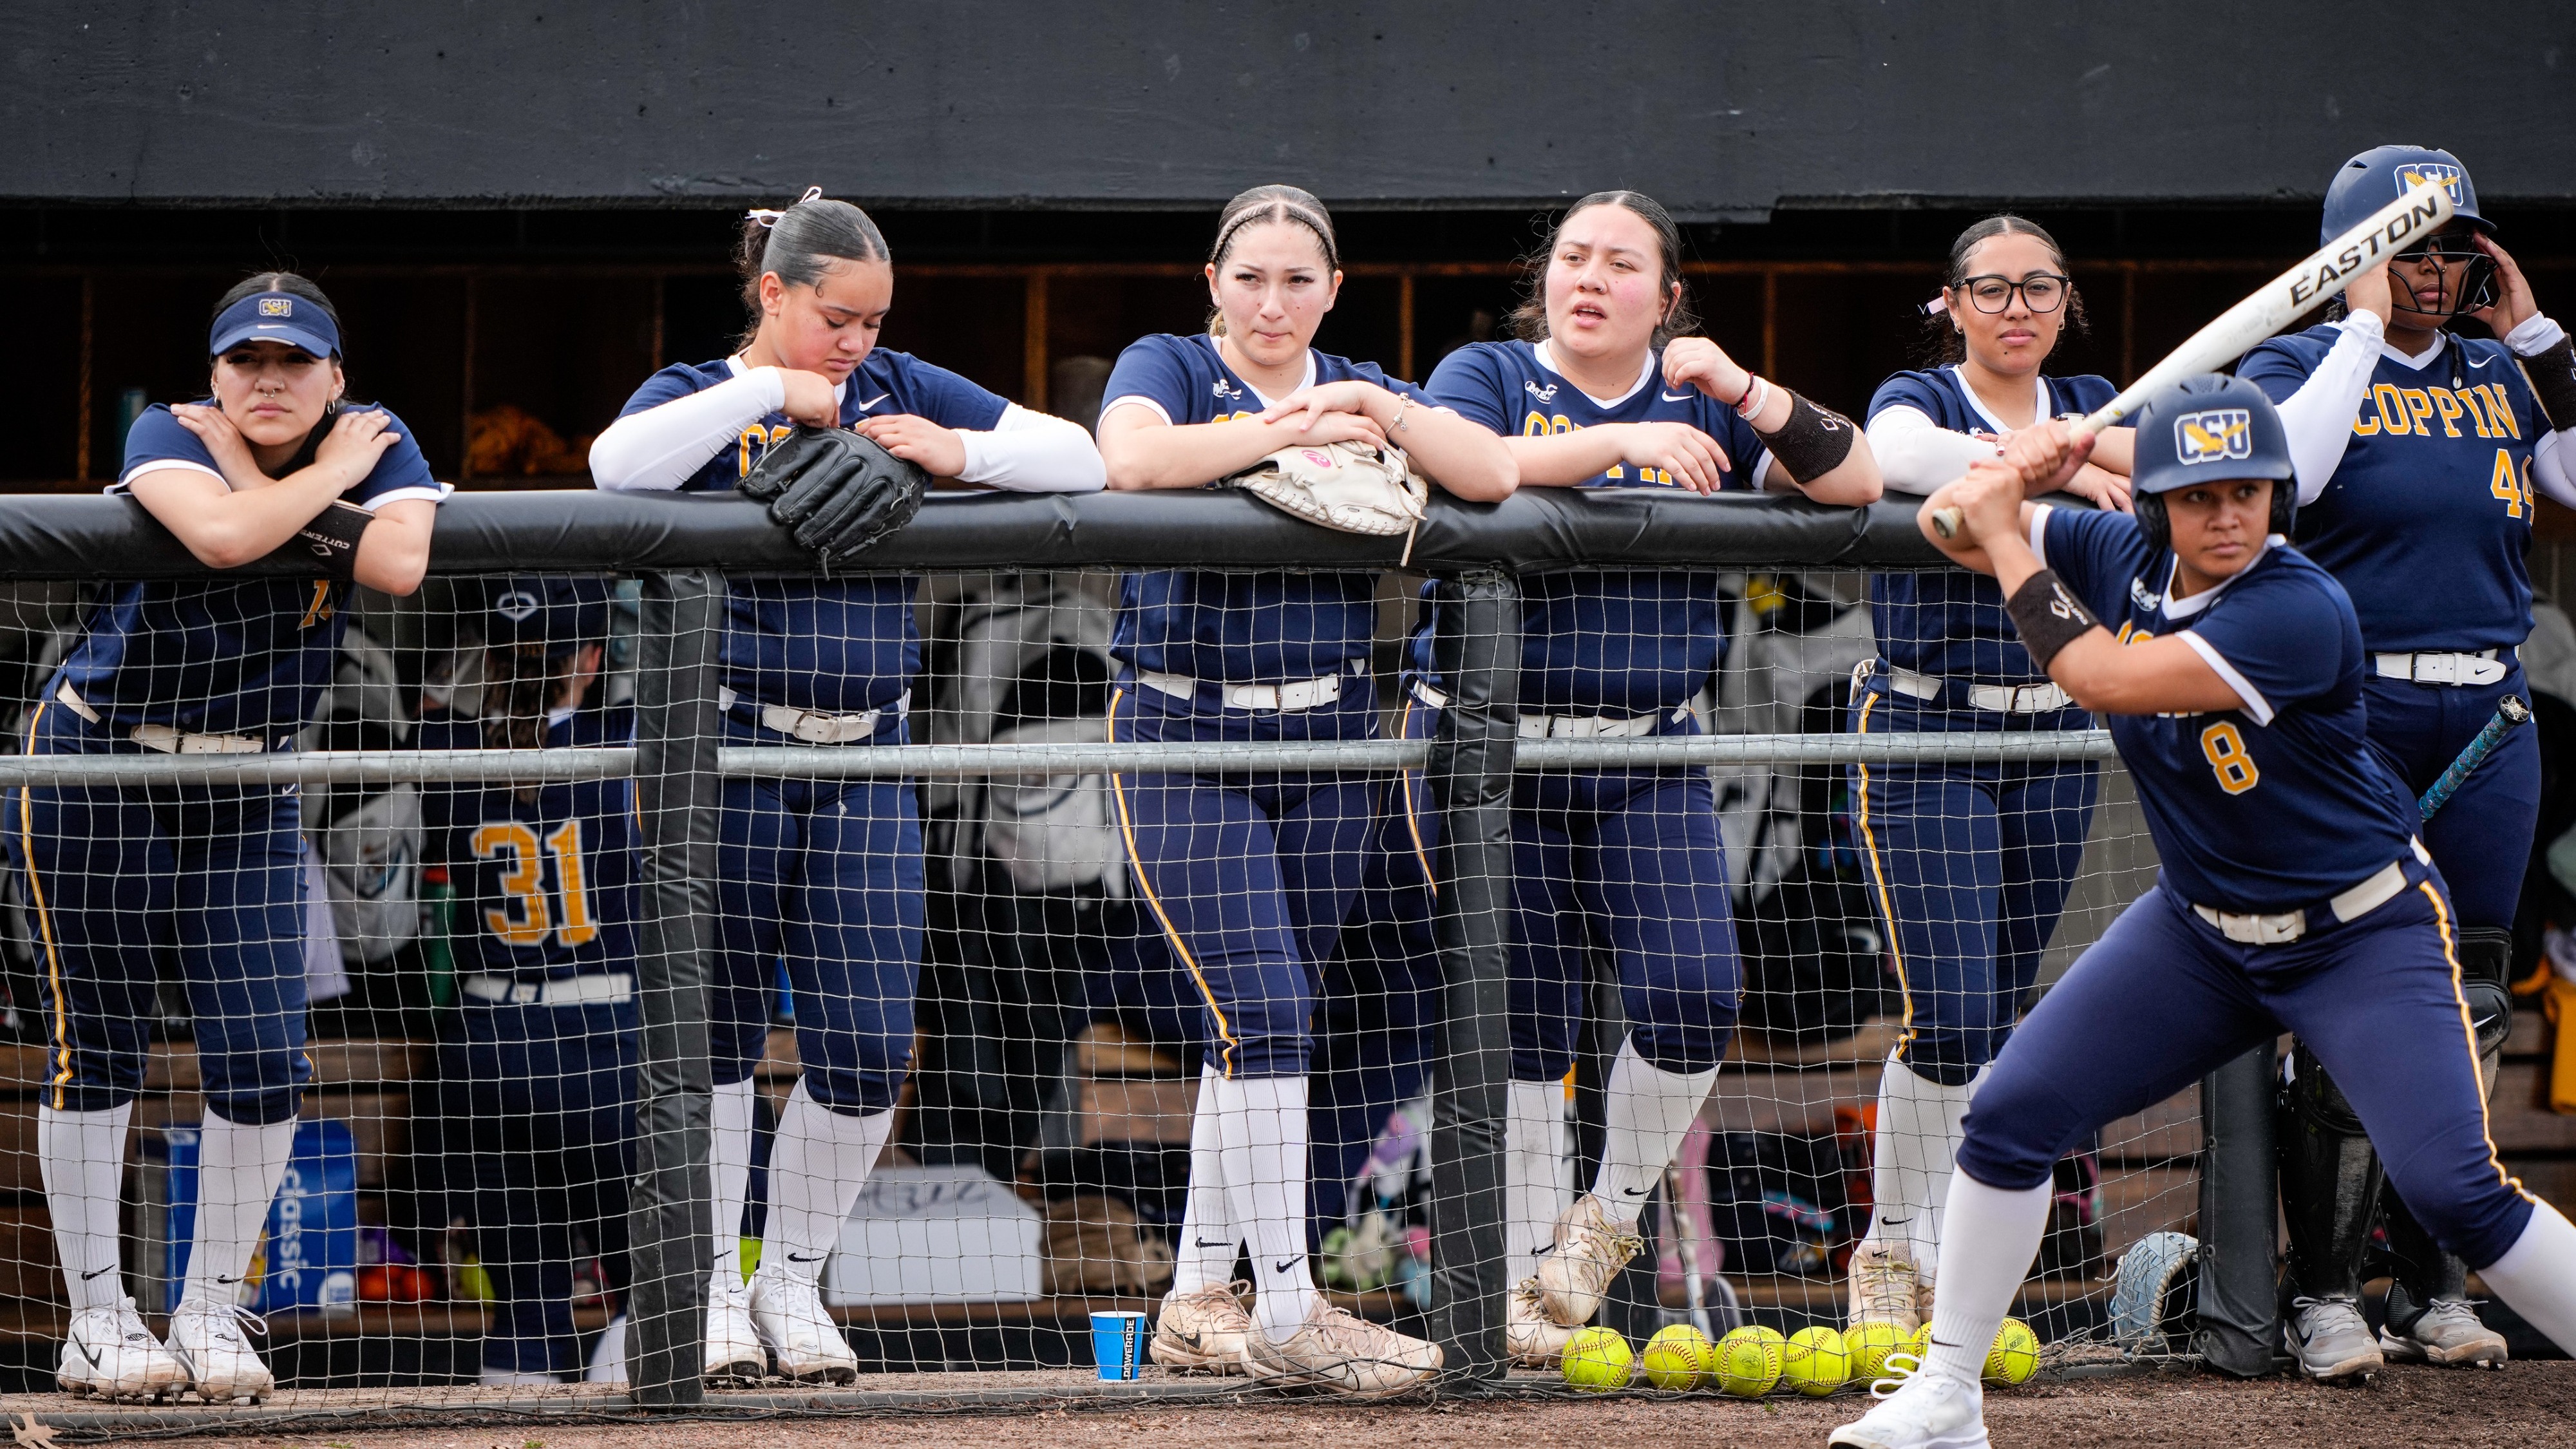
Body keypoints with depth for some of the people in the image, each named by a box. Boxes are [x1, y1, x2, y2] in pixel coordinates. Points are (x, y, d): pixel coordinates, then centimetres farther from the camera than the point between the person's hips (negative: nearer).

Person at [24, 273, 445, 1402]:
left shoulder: (374, 440, -5)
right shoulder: (168, 437, -14)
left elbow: (401, 564, -26)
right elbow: (220, 537, -37)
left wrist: (255, 482, -22)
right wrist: (326, 476, -21)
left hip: (248, 788, 3)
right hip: (96, 763, -3)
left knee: (263, 1056, -3)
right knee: (98, 1040, 0)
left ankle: (210, 1311, 10)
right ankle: (96, 1317, 8)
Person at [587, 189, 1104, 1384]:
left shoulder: (900, 392, 10)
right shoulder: (701, 397, 1)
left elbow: (1079, 460, 7)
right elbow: (617, 465, -23)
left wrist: (961, 453, -10)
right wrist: (768, 390, -19)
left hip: (865, 758, 3)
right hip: (727, 747, -3)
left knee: (871, 1047, -2)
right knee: (719, 1027, 4)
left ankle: (793, 1281, 15)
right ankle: (713, 1287, 15)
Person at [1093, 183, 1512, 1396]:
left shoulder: (1360, 391, 11)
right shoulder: (1168, 369, -1)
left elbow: (1493, 472, -2)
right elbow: (1133, 455, -25)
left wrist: (1381, 415, -16)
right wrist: (1292, 429, -20)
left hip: (1326, 737, 5)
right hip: (1185, 735, -5)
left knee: (1259, 1029, 9)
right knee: (1264, 1012, -13)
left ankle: (1197, 1302, 19)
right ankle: (1286, 1317, -12)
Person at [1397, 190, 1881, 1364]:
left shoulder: (1702, 402, 10)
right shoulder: (1488, 376, 2)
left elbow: (1855, 482, 1)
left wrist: (1742, 393, -11)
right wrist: (1620, 441, -25)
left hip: (1648, 759, 2)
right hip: (1492, 749, -2)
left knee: (1694, 995, -13)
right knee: (1524, 1017, -1)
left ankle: (1611, 1211, 11)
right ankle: (1528, 1268, 12)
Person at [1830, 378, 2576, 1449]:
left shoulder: (2301, 610, -29)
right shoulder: (2122, 556, -7)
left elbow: (2102, 679, -33)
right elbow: (1952, 526, 3)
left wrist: (2009, 539, -24)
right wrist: (2010, 480, -20)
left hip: (2367, 939, -6)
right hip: (2201, 935, 6)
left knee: (2453, 1190, -19)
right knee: (2009, 1117, -1)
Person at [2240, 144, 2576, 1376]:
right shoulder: (2299, 366, 1)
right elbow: (2283, 469, -21)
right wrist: (2367, 327, -13)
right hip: (2351, 712, -4)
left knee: (2466, 1008, 6)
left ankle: (2434, 1285, 15)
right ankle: (2325, 1295, -1)